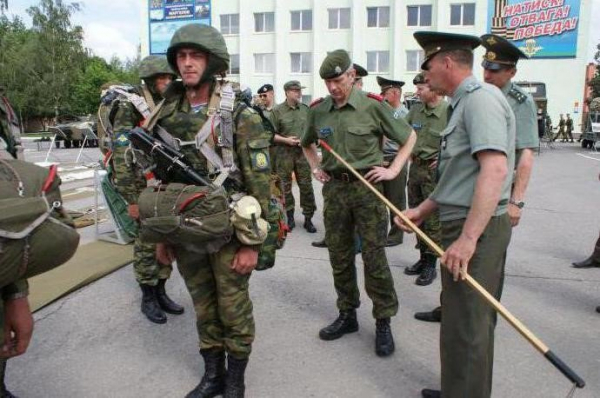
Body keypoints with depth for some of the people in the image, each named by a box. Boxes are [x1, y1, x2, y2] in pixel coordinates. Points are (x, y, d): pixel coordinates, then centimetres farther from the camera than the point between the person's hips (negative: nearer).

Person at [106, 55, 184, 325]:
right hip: (144, 189, -6)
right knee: (146, 244, 3)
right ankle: (148, 298, 18)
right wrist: (130, 198, -17)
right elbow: (121, 156, -15)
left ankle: (160, 292, 25)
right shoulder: (129, 107, -10)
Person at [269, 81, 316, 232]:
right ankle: (289, 216, 20)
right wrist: (285, 140, -14)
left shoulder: (306, 109, 7)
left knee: (306, 185, 2)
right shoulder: (277, 111, -2)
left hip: (303, 152, 2)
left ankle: (308, 218, 12)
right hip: (284, 153, -2)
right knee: (285, 186, 6)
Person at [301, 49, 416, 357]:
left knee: (374, 256, -2)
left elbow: (409, 137, 3)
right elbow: (306, 143, 26)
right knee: (339, 255, 11)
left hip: (366, 186, -4)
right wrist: (315, 168, 12)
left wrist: (393, 170, -4)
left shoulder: (372, 106, -6)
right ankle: (347, 315, 27)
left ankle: (383, 322, 12)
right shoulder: (318, 110, 6)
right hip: (334, 188, 5)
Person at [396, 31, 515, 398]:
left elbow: (494, 170, -27)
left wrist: (468, 237, -30)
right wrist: (422, 211, 20)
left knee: (465, 326, -1)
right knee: (474, 321, 20)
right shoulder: (464, 103, 17)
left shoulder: (481, 98, -14)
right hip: (467, 225, 10)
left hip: (477, 230, -10)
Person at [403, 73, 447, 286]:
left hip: (435, 171, -7)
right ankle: (423, 258, 29)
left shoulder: (449, 112, -15)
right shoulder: (416, 109, 5)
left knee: (432, 219, -1)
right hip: (415, 167, 7)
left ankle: (431, 265, 11)